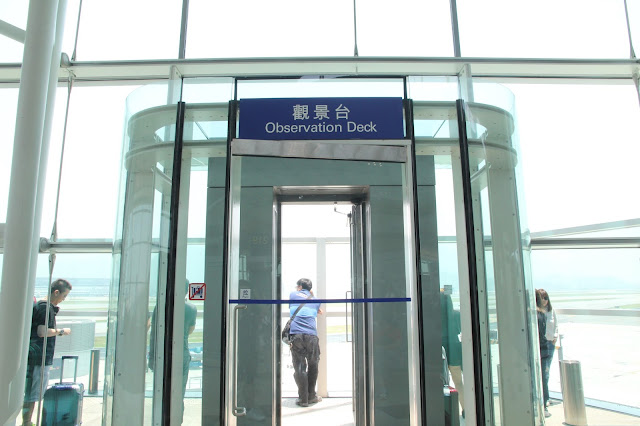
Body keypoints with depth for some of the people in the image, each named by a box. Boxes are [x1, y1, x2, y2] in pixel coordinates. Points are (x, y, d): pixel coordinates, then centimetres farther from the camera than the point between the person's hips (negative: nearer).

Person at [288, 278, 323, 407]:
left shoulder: (293, 295, 17)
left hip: (295, 335, -1)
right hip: (311, 336, 1)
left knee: (299, 367, 1)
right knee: (313, 366, 14)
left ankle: (303, 399, 2)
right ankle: (311, 396, 21)